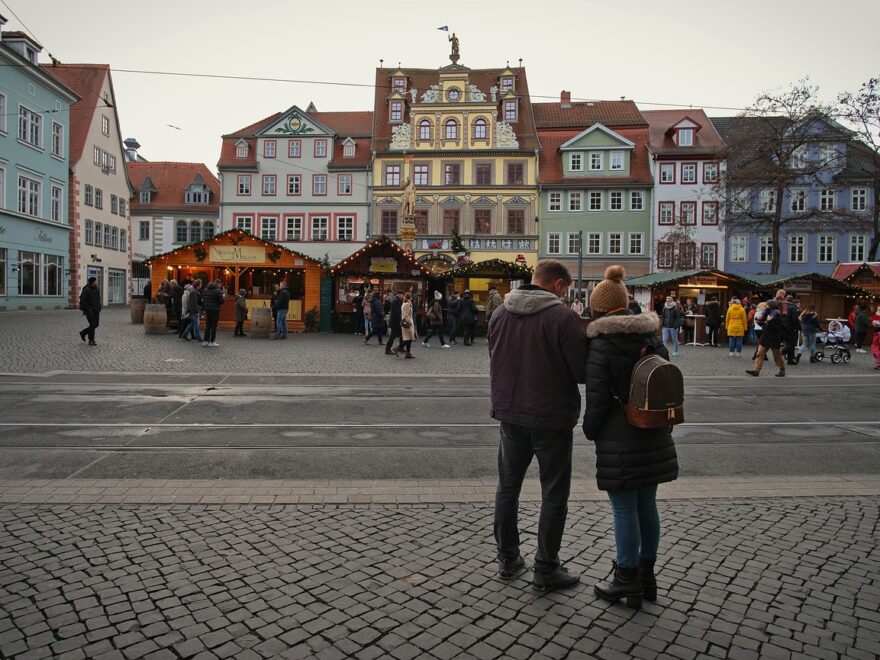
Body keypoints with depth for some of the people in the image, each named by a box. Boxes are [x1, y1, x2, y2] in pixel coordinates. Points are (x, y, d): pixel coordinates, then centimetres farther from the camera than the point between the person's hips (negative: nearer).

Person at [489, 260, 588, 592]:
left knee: (508, 487, 18)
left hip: (510, 414, 5)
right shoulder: (562, 317, -18)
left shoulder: (500, 313, 0)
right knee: (554, 495, 9)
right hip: (551, 417, -5)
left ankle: (508, 559, 29)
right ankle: (546, 570, 18)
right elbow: (581, 371, -15)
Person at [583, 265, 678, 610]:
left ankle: (627, 579, 16)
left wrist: (591, 431, 1)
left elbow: (597, 397, -14)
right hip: (653, 436, 7)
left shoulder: (600, 344, -14)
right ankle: (646, 575, 29)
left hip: (619, 440, -7)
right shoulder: (652, 337, 7)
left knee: (624, 509, 4)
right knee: (647, 505, 16)